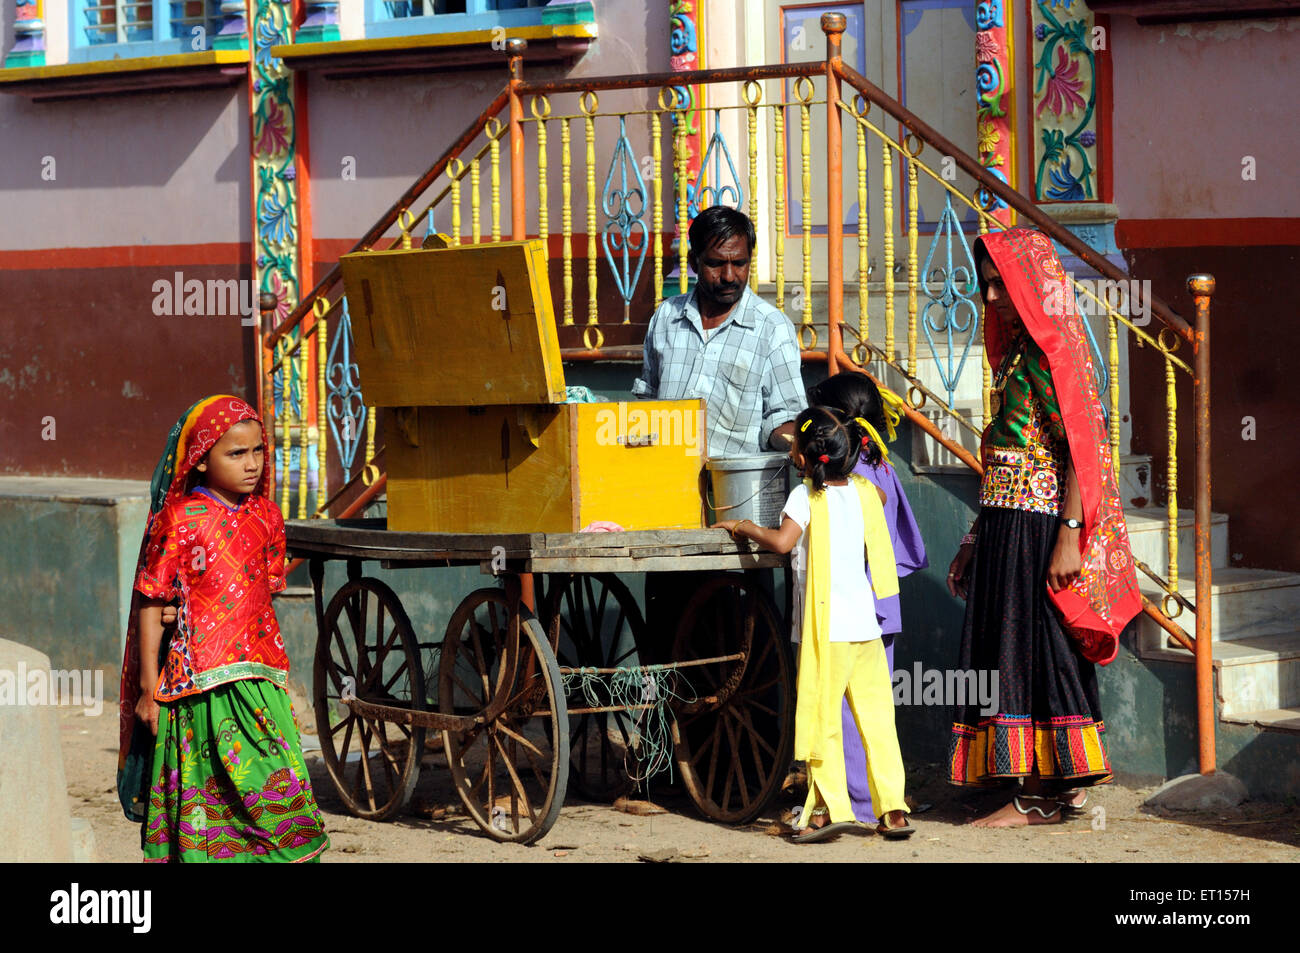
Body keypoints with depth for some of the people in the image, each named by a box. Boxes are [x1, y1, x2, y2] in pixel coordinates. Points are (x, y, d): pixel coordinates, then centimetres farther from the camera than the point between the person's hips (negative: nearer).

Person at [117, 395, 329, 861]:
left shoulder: (265, 516, 7)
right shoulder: (180, 521, -8)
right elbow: (151, 604, -5)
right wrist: (149, 689, -6)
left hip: (259, 677, 5)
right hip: (202, 679, -5)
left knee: (276, 793, 1)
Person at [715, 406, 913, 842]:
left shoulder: (805, 496, -8)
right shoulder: (861, 488, 11)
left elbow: (783, 541, -23)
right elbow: (880, 497, 35)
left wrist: (745, 527, -7)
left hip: (827, 627, -6)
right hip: (866, 622, 6)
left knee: (821, 718, -1)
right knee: (875, 716, 7)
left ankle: (831, 807, -4)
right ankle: (893, 809, 5)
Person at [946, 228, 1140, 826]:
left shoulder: (1051, 350, -13)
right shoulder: (1019, 349, 15)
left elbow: (1077, 451, -17)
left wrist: (1069, 538, -22)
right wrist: (979, 540, 20)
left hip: (1036, 526, -9)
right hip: (1005, 524, 9)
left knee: (1029, 652, -6)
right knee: (1013, 650, 10)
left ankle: (1042, 796, -2)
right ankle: (1060, 788, 16)